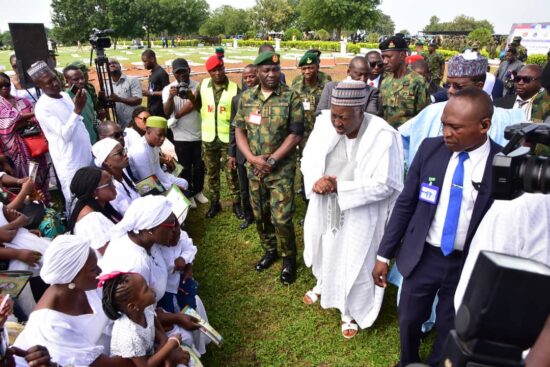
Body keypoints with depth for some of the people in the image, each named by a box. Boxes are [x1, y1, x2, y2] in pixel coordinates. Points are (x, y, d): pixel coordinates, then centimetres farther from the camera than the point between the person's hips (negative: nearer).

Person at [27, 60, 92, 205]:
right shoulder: (42, 107, -18)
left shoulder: (65, 95, 7)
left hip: (86, 157, 8)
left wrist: (90, 149, 20)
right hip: (70, 163, -8)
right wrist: (77, 110, -34)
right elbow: (65, 135, -26)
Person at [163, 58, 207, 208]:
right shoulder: (168, 89, -5)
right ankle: (188, 194, 28)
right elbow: (167, 112, -16)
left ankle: (198, 191, 35)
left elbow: (194, 106, -11)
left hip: (199, 134, 1)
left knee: (199, 166, 15)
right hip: (181, 136, -1)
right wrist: (171, 97, -33)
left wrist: (176, 117, -10)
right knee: (185, 167, 11)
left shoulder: (198, 86, -4)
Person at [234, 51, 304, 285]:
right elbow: (239, 130, 5)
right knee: (260, 216, 15)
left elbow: (296, 134, -11)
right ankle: (269, 251, 39)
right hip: (254, 169, 4)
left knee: (281, 218, -4)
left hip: (282, 169, -4)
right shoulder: (246, 98, 5)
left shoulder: (291, 97, -7)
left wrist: (272, 160, -14)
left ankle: (289, 259, 21)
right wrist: (252, 158, -10)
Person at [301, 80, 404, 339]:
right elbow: (308, 160, -1)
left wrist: (339, 187, -25)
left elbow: (384, 184, -22)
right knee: (324, 250, 27)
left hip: (359, 213, -5)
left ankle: (351, 311, 39)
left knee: (354, 262, 12)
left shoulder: (383, 136, -23)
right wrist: (315, 181, -23)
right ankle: (323, 284, 59)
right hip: (324, 206, 5)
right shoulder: (324, 123, -9)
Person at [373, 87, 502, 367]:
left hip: (468, 265, -1)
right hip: (422, 257, 2)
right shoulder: (430, 148, -9)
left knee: (449, 331, 19)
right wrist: (384, 254, -2)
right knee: (408, 321, 20)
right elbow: (405, 204, -3)